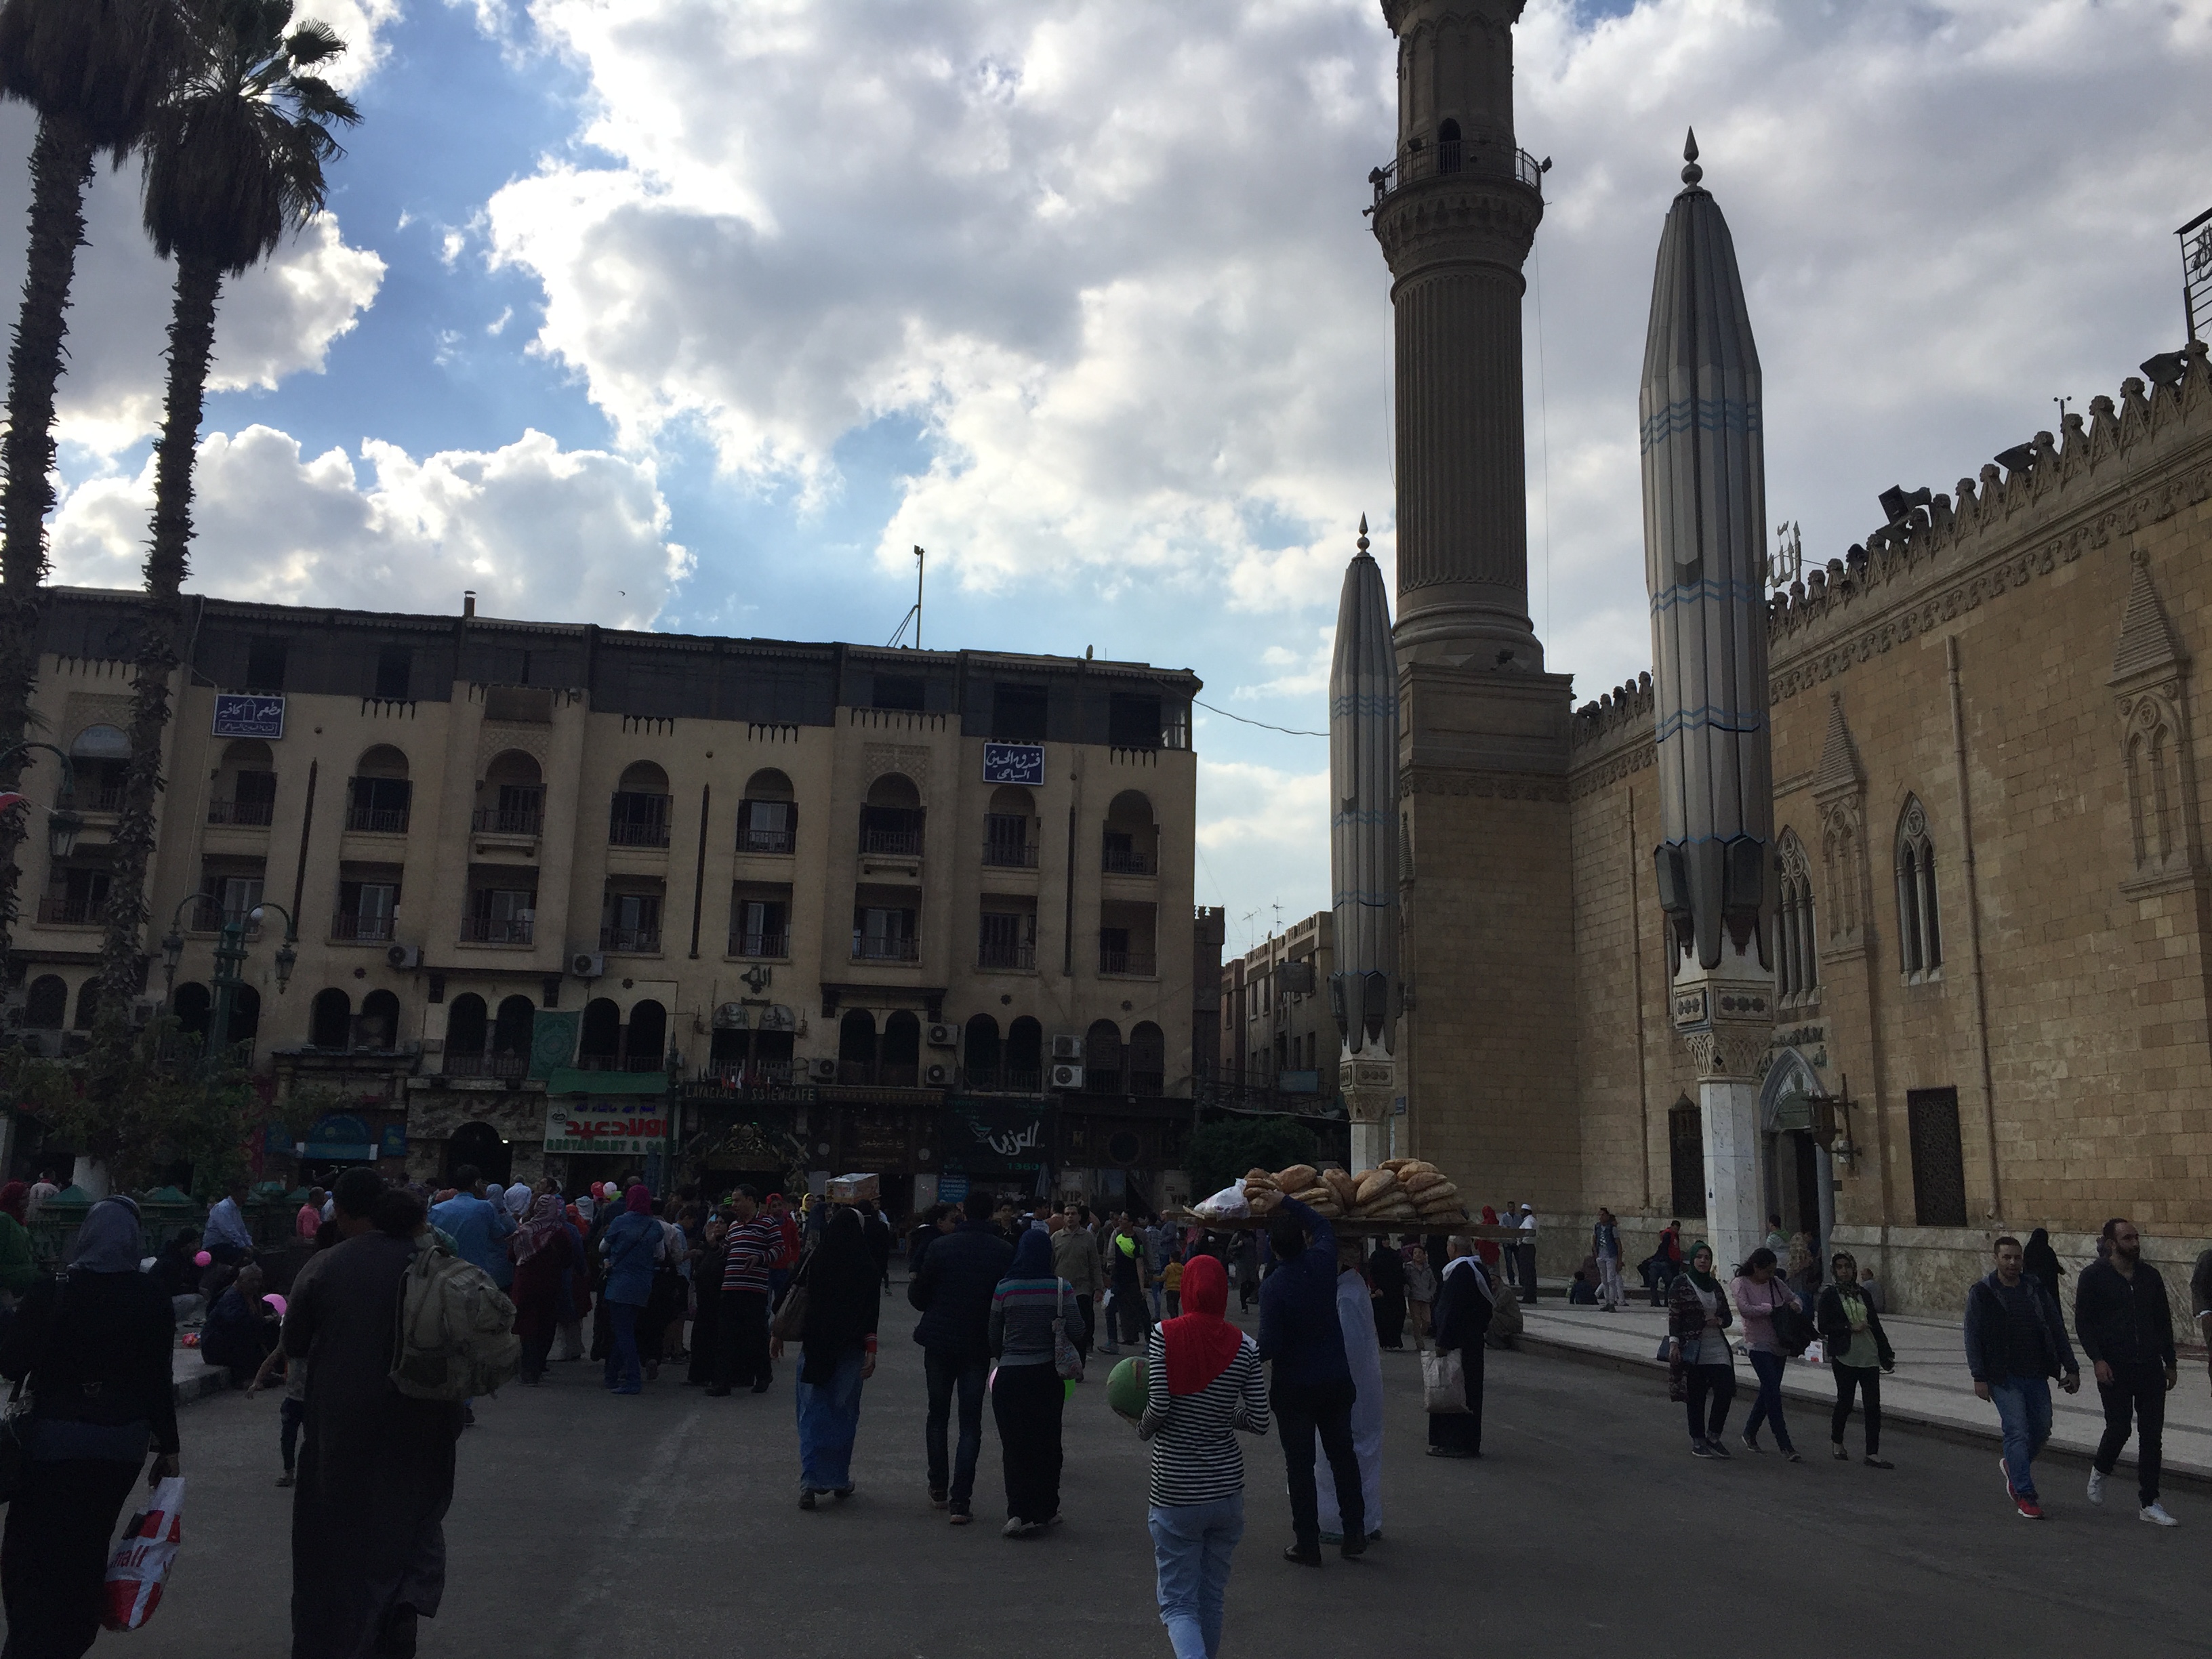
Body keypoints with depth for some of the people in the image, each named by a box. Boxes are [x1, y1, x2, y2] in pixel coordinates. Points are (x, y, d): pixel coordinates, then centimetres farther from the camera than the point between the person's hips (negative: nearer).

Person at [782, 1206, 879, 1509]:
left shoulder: (813, 1260, -5)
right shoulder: (866, 1266, -6)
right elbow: (872, 1311, -10)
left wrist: (778, 1333, 10)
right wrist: (871, 1350, -8)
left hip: (814, 1345, 0)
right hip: (850, 1348, 0)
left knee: (812, 1414, 5)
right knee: (844, 1413, 13)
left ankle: (810, 1483, -3)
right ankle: (840, 1480, 19)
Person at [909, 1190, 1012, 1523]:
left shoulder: (941, 1247, -9)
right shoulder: (1005, 1252, -7)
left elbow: (918, 1296, -4)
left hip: (939, 1343, 0)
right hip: (978, 1346, 0)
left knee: (937, 1415, 18)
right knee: (970, 1424, 5)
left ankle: (938, 1487, 24)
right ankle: (960, 1501, -2)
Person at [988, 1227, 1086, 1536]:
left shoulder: (1004, 1289, -7)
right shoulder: (1061, 1288, -8)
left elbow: (993, 1337, 0)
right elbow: (1077, 1331, -8)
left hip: (1010, 1375, -1)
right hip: (1048, 1374, 1)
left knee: (1014, 1444, 5)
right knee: (1047, 1443, 14)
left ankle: (1019, 1513, -4)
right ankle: (1044, 1511, 20)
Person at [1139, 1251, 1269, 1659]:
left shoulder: (1164, 1335, -10)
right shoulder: (1244, 1347, -3)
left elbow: (1158, 1407, -16)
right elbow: (1259, 1421, -3)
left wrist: (1142, 1427, 5)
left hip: (1174, 1486, -3)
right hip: (1226, 1486, 3)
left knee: (1178, 1602, 3)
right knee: (1212, 1595, 19)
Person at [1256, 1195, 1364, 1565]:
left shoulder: (1273, 1288, -20)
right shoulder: (1322, 1264, -8)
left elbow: (1268, 1347, -20)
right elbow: (1324, 1227, 15)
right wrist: (1286, 1201, 18)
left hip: (1295, 1388, -4)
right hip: (1336, 1380, 4)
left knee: (1300, 1466, 6)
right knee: (1343, 1456, 17)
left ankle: (1307, 1545, 11)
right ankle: (1355, 1534, 20)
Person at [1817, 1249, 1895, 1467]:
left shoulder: (1864, 1295, 13)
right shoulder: (1830, 1295, 0)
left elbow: (1876, 1325, 16)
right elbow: (1823, 1326, -6)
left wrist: (1887, 1354, 13)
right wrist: (1850, 1328, -14)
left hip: (1869, 1357, 4)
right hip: (1845, 1357, -4)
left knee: (1873, 1405, -3)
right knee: (1845, 1402, 4)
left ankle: (1873, 1454, -1)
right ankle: (1837, 1443, 26)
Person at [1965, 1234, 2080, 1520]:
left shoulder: (2035, 1288, 6)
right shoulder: (1982, 1292, -4)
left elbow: (2057, 1330, 11)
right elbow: (1973, 1336, -4)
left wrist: (2070, 1368, 5)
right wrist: (1979, 1376, -10)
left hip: (2036, 1375, 4)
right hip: (2003, 1378, -4)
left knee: (2041, 1430, 9)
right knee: (2017, 1431, -9)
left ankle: (2012, 1466, 36)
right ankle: (2025, 1496, -3)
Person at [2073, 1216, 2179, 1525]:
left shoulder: (2150, 1275, 9)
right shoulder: (2093, 1277, -4)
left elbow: (2164, 1321, 16)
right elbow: (2083, 1323, -5)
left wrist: (2170, 1363, 14)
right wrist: (2097, 1360, -15)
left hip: (2150, 1369, 4)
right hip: (2114, 1369, -4)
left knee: (2152, 1435, 2)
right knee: (2119, 1428, -5)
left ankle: (2150, 1505, 9)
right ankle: (2100, 1472, 26)